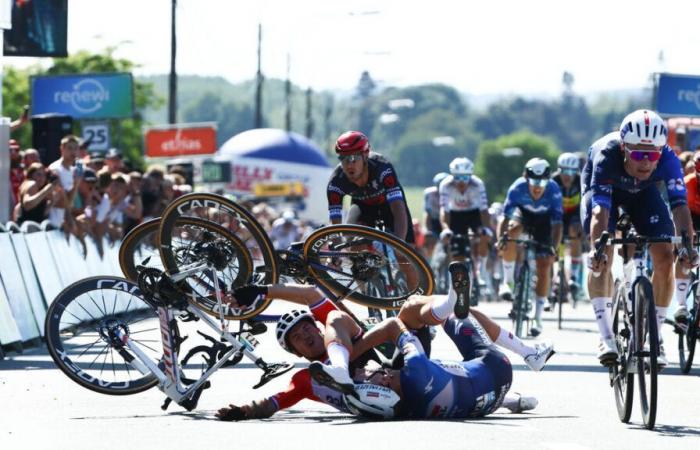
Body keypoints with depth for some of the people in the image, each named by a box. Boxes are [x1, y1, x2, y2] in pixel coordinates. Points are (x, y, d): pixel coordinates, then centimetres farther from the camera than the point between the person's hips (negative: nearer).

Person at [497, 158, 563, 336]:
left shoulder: (554, 191, -32)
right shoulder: (517, 188, -31)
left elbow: (557, 223, -32)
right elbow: (505, 217, -30)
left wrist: (553, 248, -45)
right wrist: (500, 237, -47)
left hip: (543, 221, 0)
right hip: (523, 213, 0)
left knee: (544, 265, -10)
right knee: (513, 228, -36)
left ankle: (538, 318, 1)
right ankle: (507, 281, -22)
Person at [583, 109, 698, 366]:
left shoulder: (668, 159, -37)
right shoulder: (606, 156, -43)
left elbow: (679, 205, -45)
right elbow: (600, 209, -50)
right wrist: (598, 247, -67)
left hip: (643, 191, 2)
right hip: (603, 187, -2)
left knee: (665, 258, -13)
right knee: (602, 258, -23)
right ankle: (606, 338, -20)